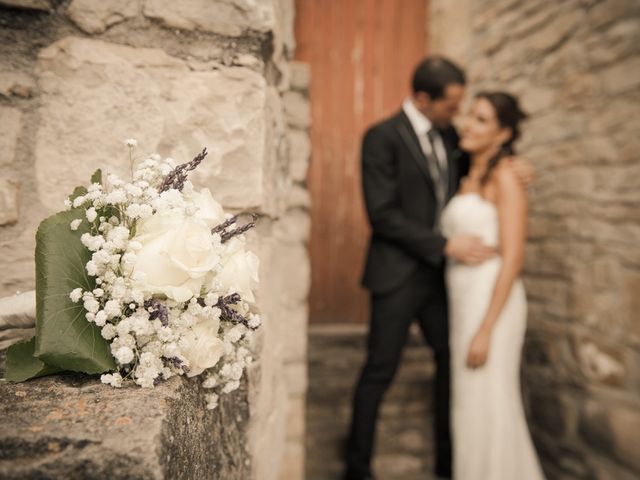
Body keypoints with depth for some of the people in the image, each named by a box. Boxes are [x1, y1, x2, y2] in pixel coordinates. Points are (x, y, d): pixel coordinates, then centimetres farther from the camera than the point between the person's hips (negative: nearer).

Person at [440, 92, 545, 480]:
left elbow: (513, 257, -15)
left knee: (488, 407, 1)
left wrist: (486, 329, -20)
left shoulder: (506, 176, -8)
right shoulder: (472, 178, 15)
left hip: (491, 302, -8)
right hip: (466, 300, 8)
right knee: (472, 405, 16)